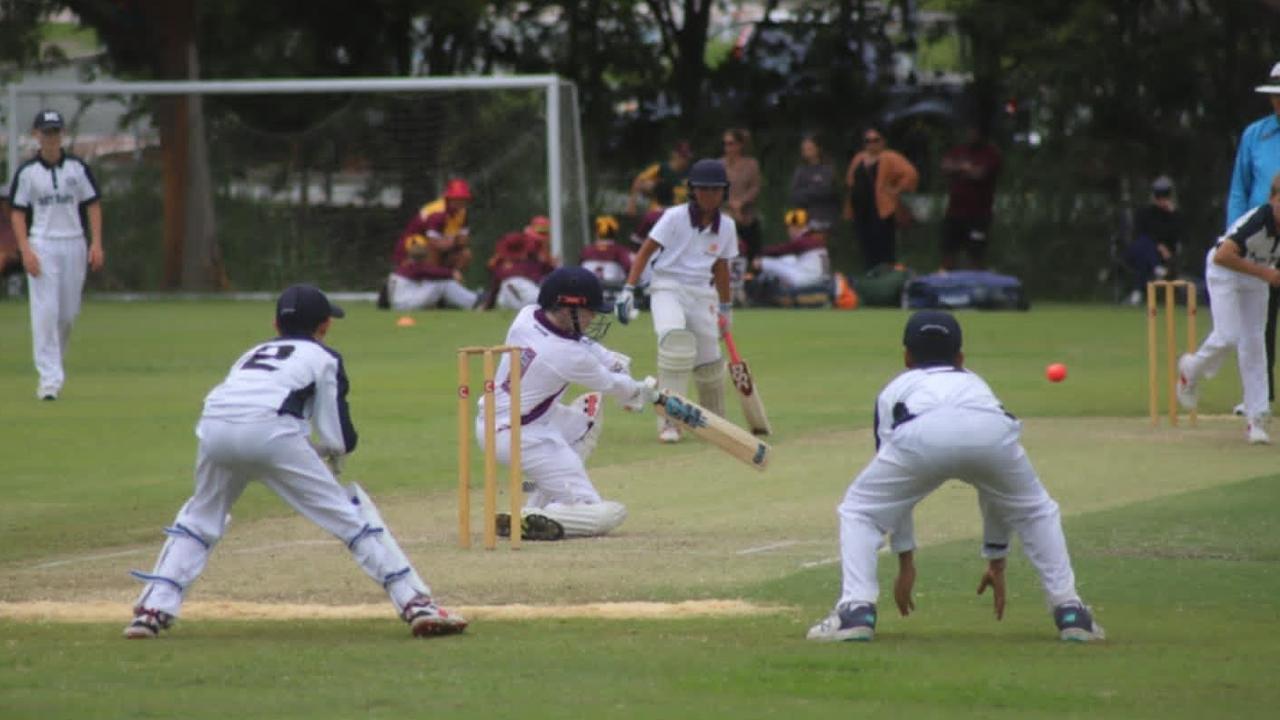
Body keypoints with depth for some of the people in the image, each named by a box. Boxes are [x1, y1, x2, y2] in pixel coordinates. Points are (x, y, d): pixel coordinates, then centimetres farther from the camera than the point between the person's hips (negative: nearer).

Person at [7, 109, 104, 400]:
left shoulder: (77, 167, 4)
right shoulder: (27, 172, 0)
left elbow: (93, 206, 7)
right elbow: (17, 213, 1)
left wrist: (96, 244, -4)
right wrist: (25, 250, -11)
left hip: (74, 245, 2)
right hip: (41, 245, -2)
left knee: (69, 312, 5)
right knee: (45, 311, -9)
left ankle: (53, 362, 28)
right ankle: (50, 377, -10)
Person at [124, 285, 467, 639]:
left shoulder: (253, 353, 37)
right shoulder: (323, 357, 23)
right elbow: (340, 439, 15)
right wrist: (330, 451, 38)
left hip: (214, 427, 4)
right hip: (270, 430, -4)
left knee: (199, 518, 26)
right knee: (350, 515, 4)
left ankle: (153, 609, 12)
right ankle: (416, 604, -2)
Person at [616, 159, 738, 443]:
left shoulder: (726, 226, 6)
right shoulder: (675, 217, -8)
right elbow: (646, 251, -10)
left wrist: (725, 308, 22)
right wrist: (628, 289, -18)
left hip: (703, 294, 5)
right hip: (668, 289, -5)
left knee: (710, 363, 6)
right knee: (675, 338, -30)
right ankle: (668, 420, -28)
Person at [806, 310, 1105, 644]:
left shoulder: (894, 390, 38)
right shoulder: (976, 384, 44)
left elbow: (893, 493, 36)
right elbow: (999, 492, 45)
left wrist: (906, 563, 40)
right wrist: (996, 562, 52)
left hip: (921, 437, -2)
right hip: (991, 434, 2)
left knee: (858, 511, 22)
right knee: (1037, 512, 29)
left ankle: (857, 610, 5)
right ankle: (1070, 613, 19)